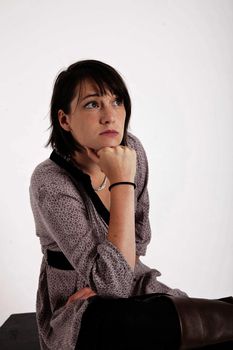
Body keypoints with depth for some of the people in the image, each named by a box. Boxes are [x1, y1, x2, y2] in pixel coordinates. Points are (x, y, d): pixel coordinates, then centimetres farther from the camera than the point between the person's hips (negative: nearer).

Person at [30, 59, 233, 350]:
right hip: (75, 304, -4)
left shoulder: (131, 149, -7)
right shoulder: (49, 182, -25)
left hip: (131, 283, 5)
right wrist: (122, 183, -32)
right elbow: (112, 284, -30)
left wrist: (102, 281, -10)